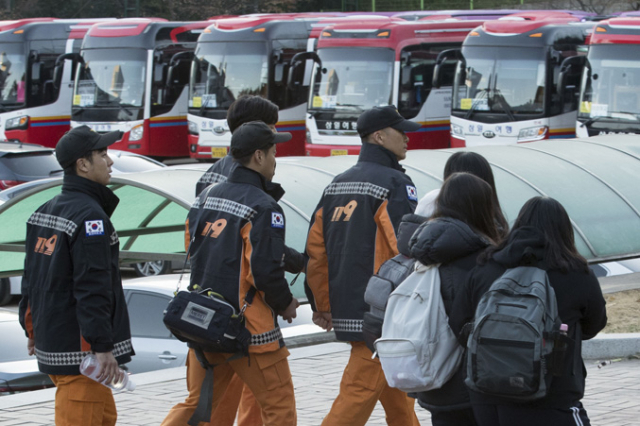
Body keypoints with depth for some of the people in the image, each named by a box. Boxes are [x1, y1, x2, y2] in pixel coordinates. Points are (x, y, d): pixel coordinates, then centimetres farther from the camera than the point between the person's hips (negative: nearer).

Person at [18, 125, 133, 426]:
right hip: (80, 350, -10)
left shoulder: (43, 212, 12)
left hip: (51, 342, 10)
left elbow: (31, 279, 18)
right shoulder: (90, 218, -17)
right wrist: (103, 348, -21)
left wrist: (32, 330, 26)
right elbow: (92, 289, -22)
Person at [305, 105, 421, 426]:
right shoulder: (395, 183, -11)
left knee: (398, 399, 20)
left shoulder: (337, 185, 14)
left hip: (345, 311, 9)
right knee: (358, 396, -9)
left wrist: (322, 306, 19)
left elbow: (315, 249, 14)